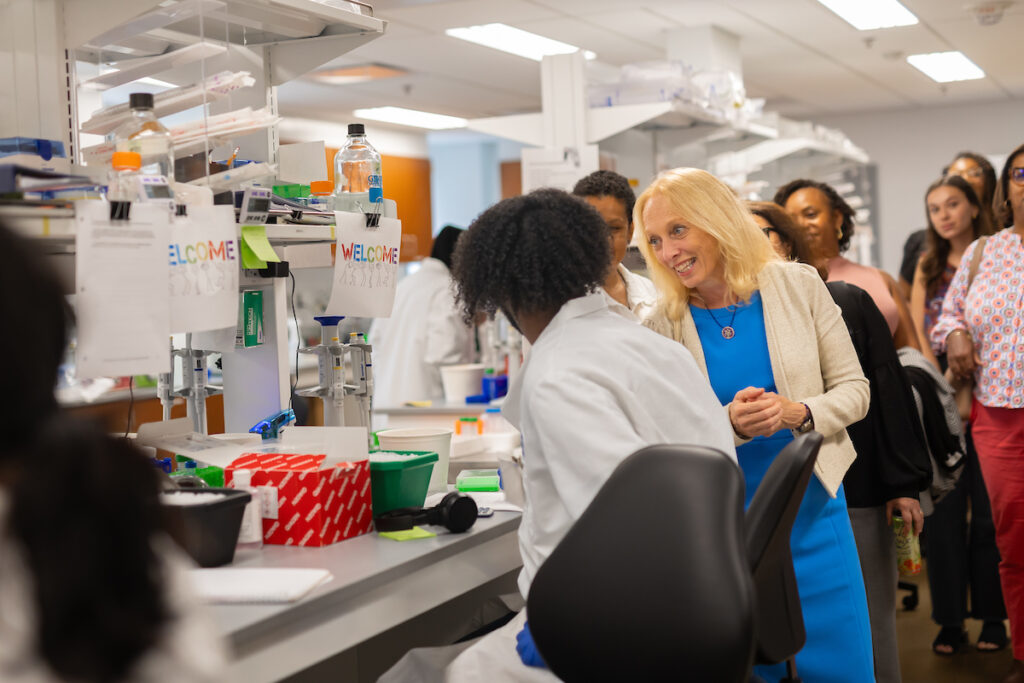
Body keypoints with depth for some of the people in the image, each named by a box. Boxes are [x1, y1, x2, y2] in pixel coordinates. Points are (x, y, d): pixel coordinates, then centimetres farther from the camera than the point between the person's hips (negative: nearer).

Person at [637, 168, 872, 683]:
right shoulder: (661, 329, -6)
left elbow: (853, 388, 0)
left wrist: (799, 413, -19)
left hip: (812, 510, 1)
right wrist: (731, 424, -22)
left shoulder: (798, 286, -4)